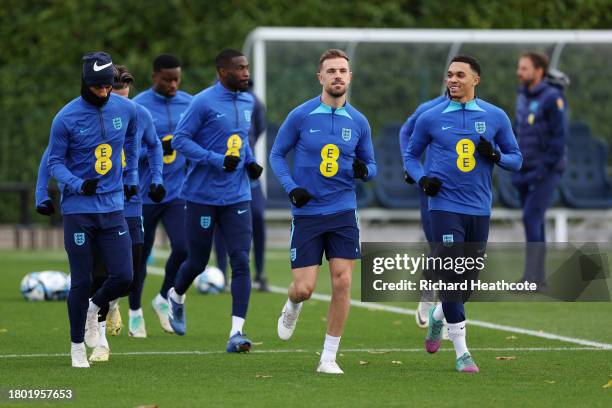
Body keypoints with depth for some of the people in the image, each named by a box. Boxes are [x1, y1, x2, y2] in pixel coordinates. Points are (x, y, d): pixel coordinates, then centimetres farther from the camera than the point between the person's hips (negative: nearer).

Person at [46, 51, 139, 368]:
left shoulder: (126, 109, 1)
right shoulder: (66, 118, -11)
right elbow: (54, 162, -5)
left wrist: (131, 178, 21)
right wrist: (78, 185, -21)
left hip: (113, 207, 3)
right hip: (78, 210, -3)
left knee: (123, 277, -3)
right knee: (81, 281, -1)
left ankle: (94, 309, 29)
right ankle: (77, 346, 15)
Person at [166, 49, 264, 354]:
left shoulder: (247, 102, 10)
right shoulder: (204, 103, -12)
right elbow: (180, 140, -12)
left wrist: (250, 162, 6)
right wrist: (218, 161, -21)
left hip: (237, 197, 5)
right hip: (202, 196, -4)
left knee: (241, 261, -10)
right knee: (197, 262, 8)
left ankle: (237, 332, -12)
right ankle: (176, 297, 42)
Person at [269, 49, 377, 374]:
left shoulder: (358, 122, 4)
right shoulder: (300, 116, -4)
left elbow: (370, 166, 14)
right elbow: (277, 154, 6)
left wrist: (364, 170, -11)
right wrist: (291, 188, -9)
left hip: (343, 212, 2)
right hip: (307, 212, -2)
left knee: (342, 282, -9)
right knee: (304, 288, -5)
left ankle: (329, 357, 3)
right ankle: (292, 308, 34)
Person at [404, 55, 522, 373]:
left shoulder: (496, 117, 5)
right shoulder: (431, 118, 2)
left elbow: (516, 159, 10)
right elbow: (411, 155, 14)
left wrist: (495, 155, -11)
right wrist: (421, 178, -6)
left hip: (479, 209, 3)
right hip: (445, 206, -3)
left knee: (469, 280, 9)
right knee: (452, 277, -11)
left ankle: (437, 317, 40)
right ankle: (461, 353, -6)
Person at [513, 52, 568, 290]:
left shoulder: (553, 98, -14)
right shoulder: (523, 98, 12)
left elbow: (559, 137, -18)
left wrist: (543, 170, -20)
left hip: (546, 172, -8)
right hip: (526, 172, 8)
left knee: (531, 219, -18)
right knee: (534, 224, 7)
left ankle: (530, 278, -20)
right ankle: (538, 281, 11)